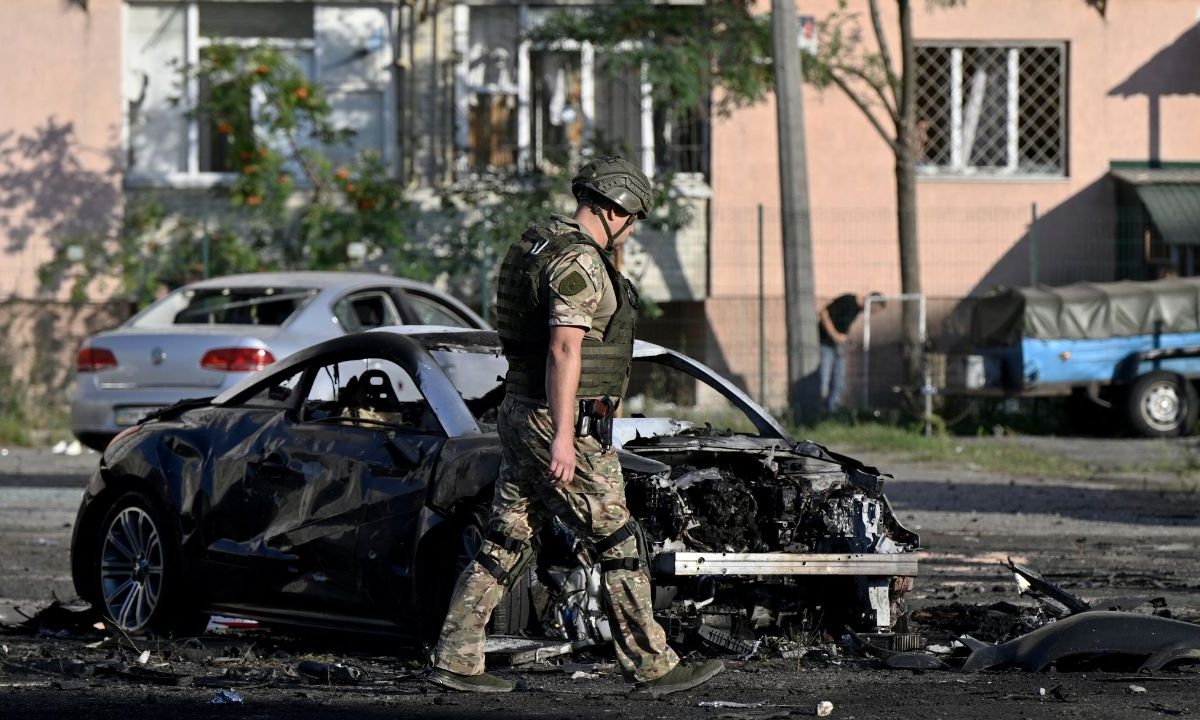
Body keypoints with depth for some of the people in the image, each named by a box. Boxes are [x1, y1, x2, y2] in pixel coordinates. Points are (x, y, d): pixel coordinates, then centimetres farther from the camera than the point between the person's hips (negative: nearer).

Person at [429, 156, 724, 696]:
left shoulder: (538, 244, 15)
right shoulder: (579, 259, -16)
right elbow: (564, 351, -23)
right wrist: (563, 439, -26)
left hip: (521, 411, 10)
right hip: (567, 424, -10)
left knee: (504, 544, 9)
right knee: (616, 545, -3)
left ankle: (455, 659, 7)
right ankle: (652, 667, 2)